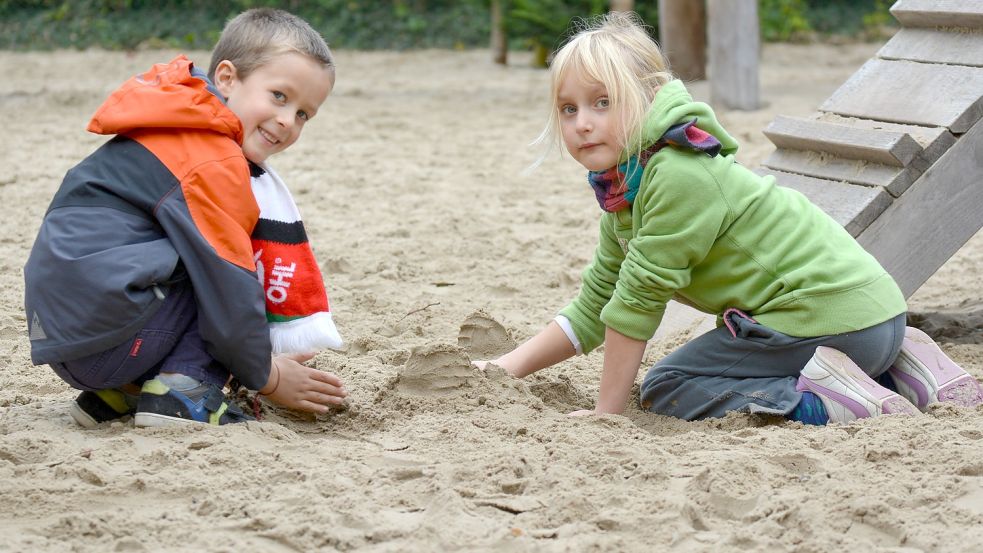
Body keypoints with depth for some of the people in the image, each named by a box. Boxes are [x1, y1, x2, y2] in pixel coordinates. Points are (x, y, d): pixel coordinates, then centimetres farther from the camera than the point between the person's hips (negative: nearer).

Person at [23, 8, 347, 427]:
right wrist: (266, 377, 2)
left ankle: (118, 394, 12)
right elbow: (229, 287, -12)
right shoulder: (214, 165, -13)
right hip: (103, 341, -10)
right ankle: (184, 394, -11)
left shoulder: (171, 139, 20)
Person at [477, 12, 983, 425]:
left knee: (665, 389, 0)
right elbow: (595, 306, 17)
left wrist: (608, 411, -8)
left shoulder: (678, 176, -20)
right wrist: (511, 367, 11)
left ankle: (829, 401, -16)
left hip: (826, 314, -9)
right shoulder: (624, 186, 11)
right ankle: (903, 370, 17)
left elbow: (638, 298, -16)